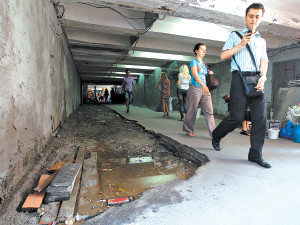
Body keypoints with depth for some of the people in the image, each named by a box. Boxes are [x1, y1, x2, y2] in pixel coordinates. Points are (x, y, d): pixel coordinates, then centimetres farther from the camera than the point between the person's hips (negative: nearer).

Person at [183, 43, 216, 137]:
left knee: (209, 111, -4)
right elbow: (195, 75, -18)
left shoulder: (203, 64, 21)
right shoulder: (194, 62, -1)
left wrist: (210, 73, 10)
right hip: (195, 88, -6)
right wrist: (203, 85, -33)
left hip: (204, 90, 7)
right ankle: (188, 130, 16)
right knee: (192, 111, 1)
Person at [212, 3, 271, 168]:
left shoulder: (262, 41, 25)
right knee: (237, 116, -12)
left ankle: (255, 154, 4)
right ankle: (216, 136, 14)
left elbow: (264, 62, 15)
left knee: (260, 117, -4)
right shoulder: (235, 36, 15)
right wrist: (240, 45, -6)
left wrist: (263, 78, -3)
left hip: (256, 80, 5)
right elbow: (223, 56, 4)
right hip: (240, 77, -4)